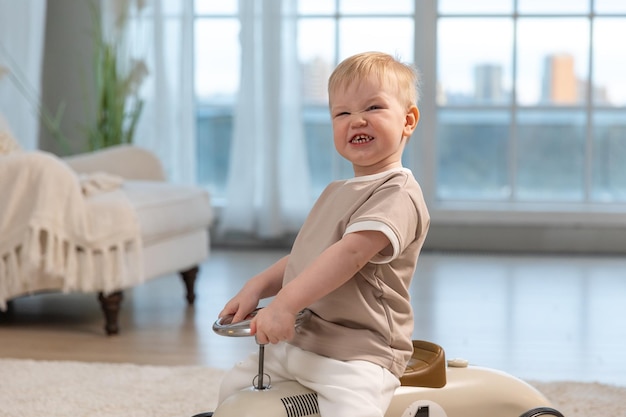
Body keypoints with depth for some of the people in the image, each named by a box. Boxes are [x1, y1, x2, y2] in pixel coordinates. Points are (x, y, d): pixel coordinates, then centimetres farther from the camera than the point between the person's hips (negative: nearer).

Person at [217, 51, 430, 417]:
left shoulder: (398, 194, -14)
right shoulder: (336, 193, 18)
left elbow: (351, 252, -26)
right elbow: (303, 258, 20)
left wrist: (284, 303, -33)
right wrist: (257, 287, 3)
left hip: (358, 353, -9)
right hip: (296, 342, 9)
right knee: (234, 386, 17)